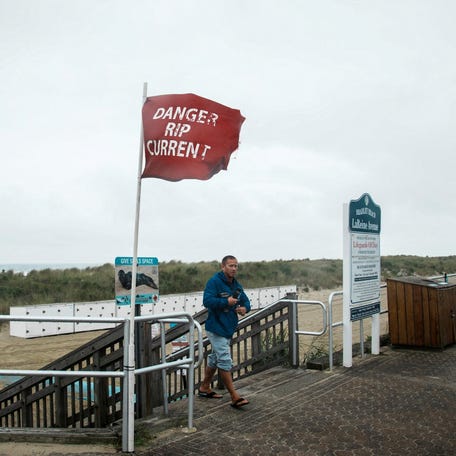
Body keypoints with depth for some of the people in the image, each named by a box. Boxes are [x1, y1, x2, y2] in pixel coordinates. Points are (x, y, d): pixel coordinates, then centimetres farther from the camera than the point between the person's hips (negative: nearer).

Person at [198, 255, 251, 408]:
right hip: (216, 328, -9)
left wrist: (244, 308, -8)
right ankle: (234, 397, -7)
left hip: (228, 328, 9)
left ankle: (204, 388, 33)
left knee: (215, 359, 19)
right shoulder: (214, 282, -14)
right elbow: (207, 301, -23)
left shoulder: (236, 285, 12)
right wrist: (226, 302, -28)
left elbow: (245, 301, 15)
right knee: (225, 361, -10)